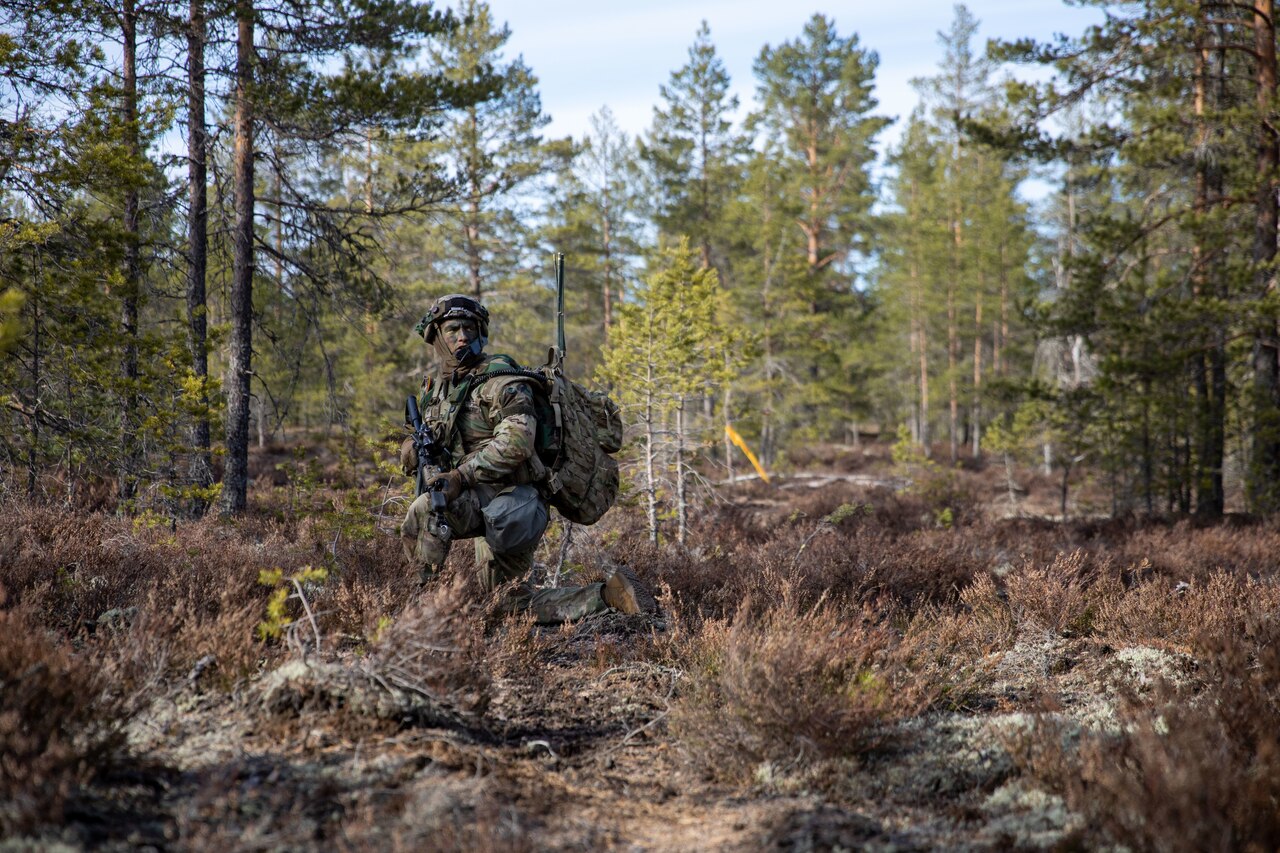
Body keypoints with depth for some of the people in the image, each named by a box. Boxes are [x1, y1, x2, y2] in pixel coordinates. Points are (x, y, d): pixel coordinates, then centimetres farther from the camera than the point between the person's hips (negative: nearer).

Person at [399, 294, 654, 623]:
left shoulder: (499, 379, -13)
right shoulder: (436, 386, 12)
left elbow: (516, 442, -26)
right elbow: (435, 437, 24)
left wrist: (461, 476, -29)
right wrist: (415, 446, 0)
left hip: (511, 501, -9)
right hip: (485, 508, 9)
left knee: (424, 511, -29)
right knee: (516, 603, 15)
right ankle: (607, 593, 17)